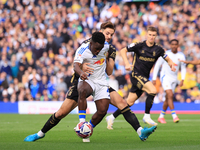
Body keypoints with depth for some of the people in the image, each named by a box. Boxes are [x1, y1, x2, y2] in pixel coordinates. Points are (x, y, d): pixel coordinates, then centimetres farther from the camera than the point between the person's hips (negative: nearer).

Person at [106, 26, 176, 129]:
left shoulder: (158, 49, 2)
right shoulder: (139, 45, -7)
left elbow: (168, 59, 10)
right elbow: (123, 51, -2)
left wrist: (171, 65, -13)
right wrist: (127, 64, -16)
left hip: (145, 77, 5)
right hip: (136, 74, -5)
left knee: (129, 102, 7)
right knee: (153, 90, -26)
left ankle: (111, 117, 20)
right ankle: (147, 116, -14)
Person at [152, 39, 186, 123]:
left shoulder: (181, 56, 1)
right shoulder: (165, 54, -7)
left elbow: (183, 68, 10)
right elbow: (157, 65, -1)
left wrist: (182, 80, -2)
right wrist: (154, 78, -4)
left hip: (174, 79, 4)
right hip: (165, 77, -4)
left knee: (168, 98, 7)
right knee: (170, 95, -22)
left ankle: (161, 117, 20)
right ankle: (174, 116, -26)